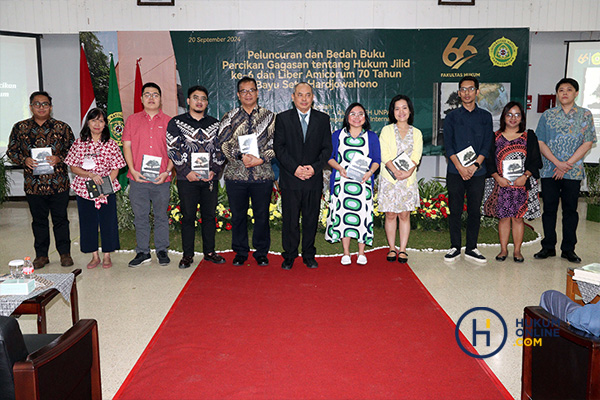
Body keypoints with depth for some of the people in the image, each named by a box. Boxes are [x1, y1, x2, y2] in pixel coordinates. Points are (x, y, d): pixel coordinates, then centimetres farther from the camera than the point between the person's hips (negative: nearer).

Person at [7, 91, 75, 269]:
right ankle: (41, 254, 22)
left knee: (60, 219, 5)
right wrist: (25, 160, -11)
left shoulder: (62, 127, 3)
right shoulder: (20, 128, 7)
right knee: (39, 220, 10)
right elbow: (11, 151, 9)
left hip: (58, 184, -1)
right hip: (33, 184, 2)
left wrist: (59, 158, -15)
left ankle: (65, 253, 17)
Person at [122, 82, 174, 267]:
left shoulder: (168, 122, 7)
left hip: (161, 180, -1)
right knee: (140, 217, 7)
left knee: (161, 216, 7)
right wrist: (133, 170, -6)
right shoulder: (132, 120, 10)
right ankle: (142, 252, 18)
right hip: (138, 178, 1)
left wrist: (167, 171, -8)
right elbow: (127, 146, 6)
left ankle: (162, 250, 19)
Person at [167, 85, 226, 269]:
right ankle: (187, 255, 12)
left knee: (209, 215, 7)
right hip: (187, 178, -2)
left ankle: (209, 252, 19)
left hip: (210, 178, 2)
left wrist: (214, 170, -5)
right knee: (188, 216, 2)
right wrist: (187, 172, -10)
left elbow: (220, 150, 9)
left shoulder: (215, 124, 11)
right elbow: (172, 149, -2)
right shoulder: (176, 123, 3)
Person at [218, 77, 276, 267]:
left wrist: (261, 159, -13)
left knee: (262, 215, 5)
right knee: (238, 215, 8)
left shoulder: (269, 117, 9)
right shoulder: (229, 118, 8)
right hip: (236, 174, 1)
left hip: (262, 174, 0)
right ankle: (240, 252, 21)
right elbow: (224, 143, -2)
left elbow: (274, 144, 2)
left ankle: (261, 252, 19)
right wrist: (241, 156, -17)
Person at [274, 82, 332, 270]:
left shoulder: (323, 119, 8)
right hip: (290, 179, -1)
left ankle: (309, 255, 20)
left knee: (311, 219, 8)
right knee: (290, 220, 4)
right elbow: (278, 147, -1)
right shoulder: (283, 118, 4)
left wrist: (315, 167, -10)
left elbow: (327, 148, 5)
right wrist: (294, 168, -13)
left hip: (314, 178, 1)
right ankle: (289, 256, 17)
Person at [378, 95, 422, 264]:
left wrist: (409, 172, -17)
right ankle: (392, 249, 13)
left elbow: (416, 156, 1)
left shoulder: (416, 133, 11)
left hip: (408, 179, 1)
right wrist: (396, 171, -18)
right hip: (389, 179, -1)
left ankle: (403, 250, 9)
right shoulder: (387, 130, 6)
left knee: (404, 215, 2)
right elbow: (384, 155, -4)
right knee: (390, 215, 2)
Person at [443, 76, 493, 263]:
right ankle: (455, 247, 13)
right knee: (455, 210, 2)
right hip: (455, 171, -1)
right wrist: (460, 167, -14)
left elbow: (487, 144, 2)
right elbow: (448, 145, -2)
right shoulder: (451, 117, 7)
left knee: (475, 211, 5)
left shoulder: (485, 116, 9)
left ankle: (471, 248, 15)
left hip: (477, 171, 1)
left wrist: (475, 165, -12)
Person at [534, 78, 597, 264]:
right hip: (549, 171, 1)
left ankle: (568, 249, 14)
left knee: (570, 210, 5)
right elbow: (541, 143, 1)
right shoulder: (548, 115, 7)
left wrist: (567, 165, -11)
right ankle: (548, 247, 15)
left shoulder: (585, 115, 5)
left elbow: (587, 143, -1)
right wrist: (557, 163, -12)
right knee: (549, 209, 5)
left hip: (573, 171, -1)